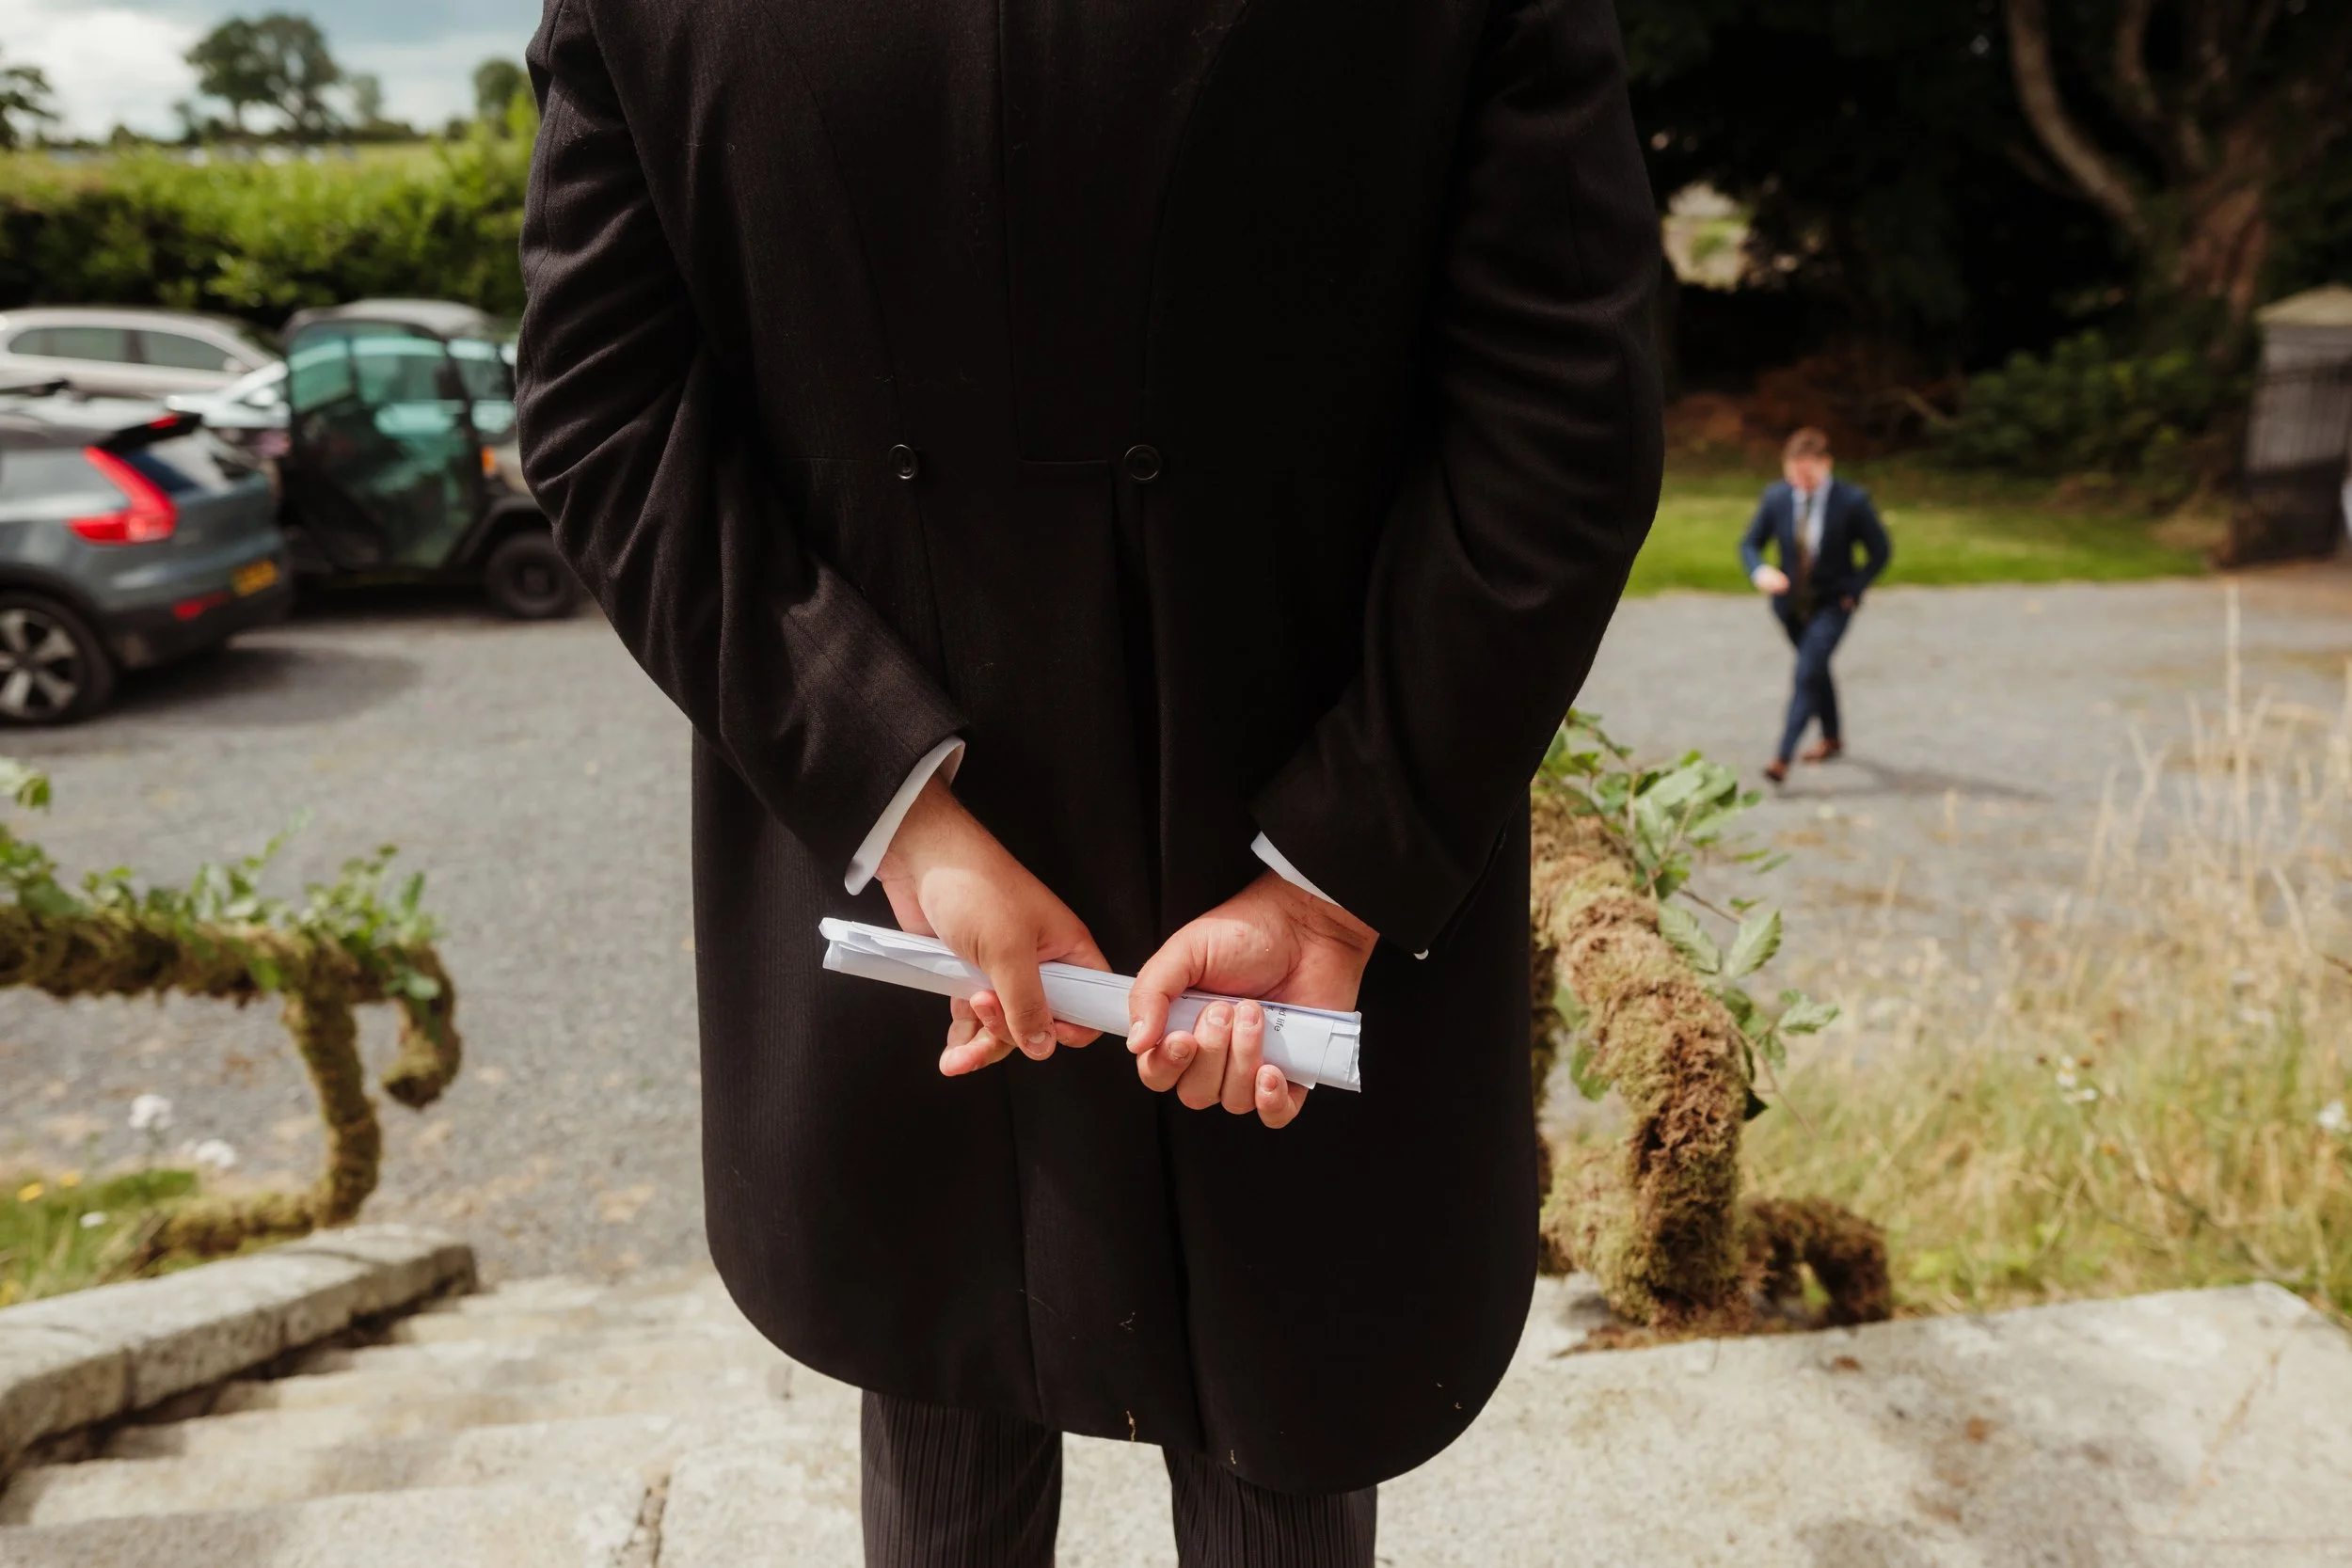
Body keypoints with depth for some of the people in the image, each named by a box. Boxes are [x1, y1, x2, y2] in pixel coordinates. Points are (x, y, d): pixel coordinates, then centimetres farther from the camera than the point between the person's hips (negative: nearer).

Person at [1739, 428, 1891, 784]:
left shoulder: (1852, 500, -16)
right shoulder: (1775, 497, -8)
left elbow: (1881, 551, -5)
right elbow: (1749, 544, 0)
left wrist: (1854, 590, -11)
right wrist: (1760, 571, -21)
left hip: (1832, 604, -4)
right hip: (1791, 603, 4)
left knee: (1807, 674, -17)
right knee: (1815, 671, 21)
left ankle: (1782, 758, -20)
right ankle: (1832, 737, 43)